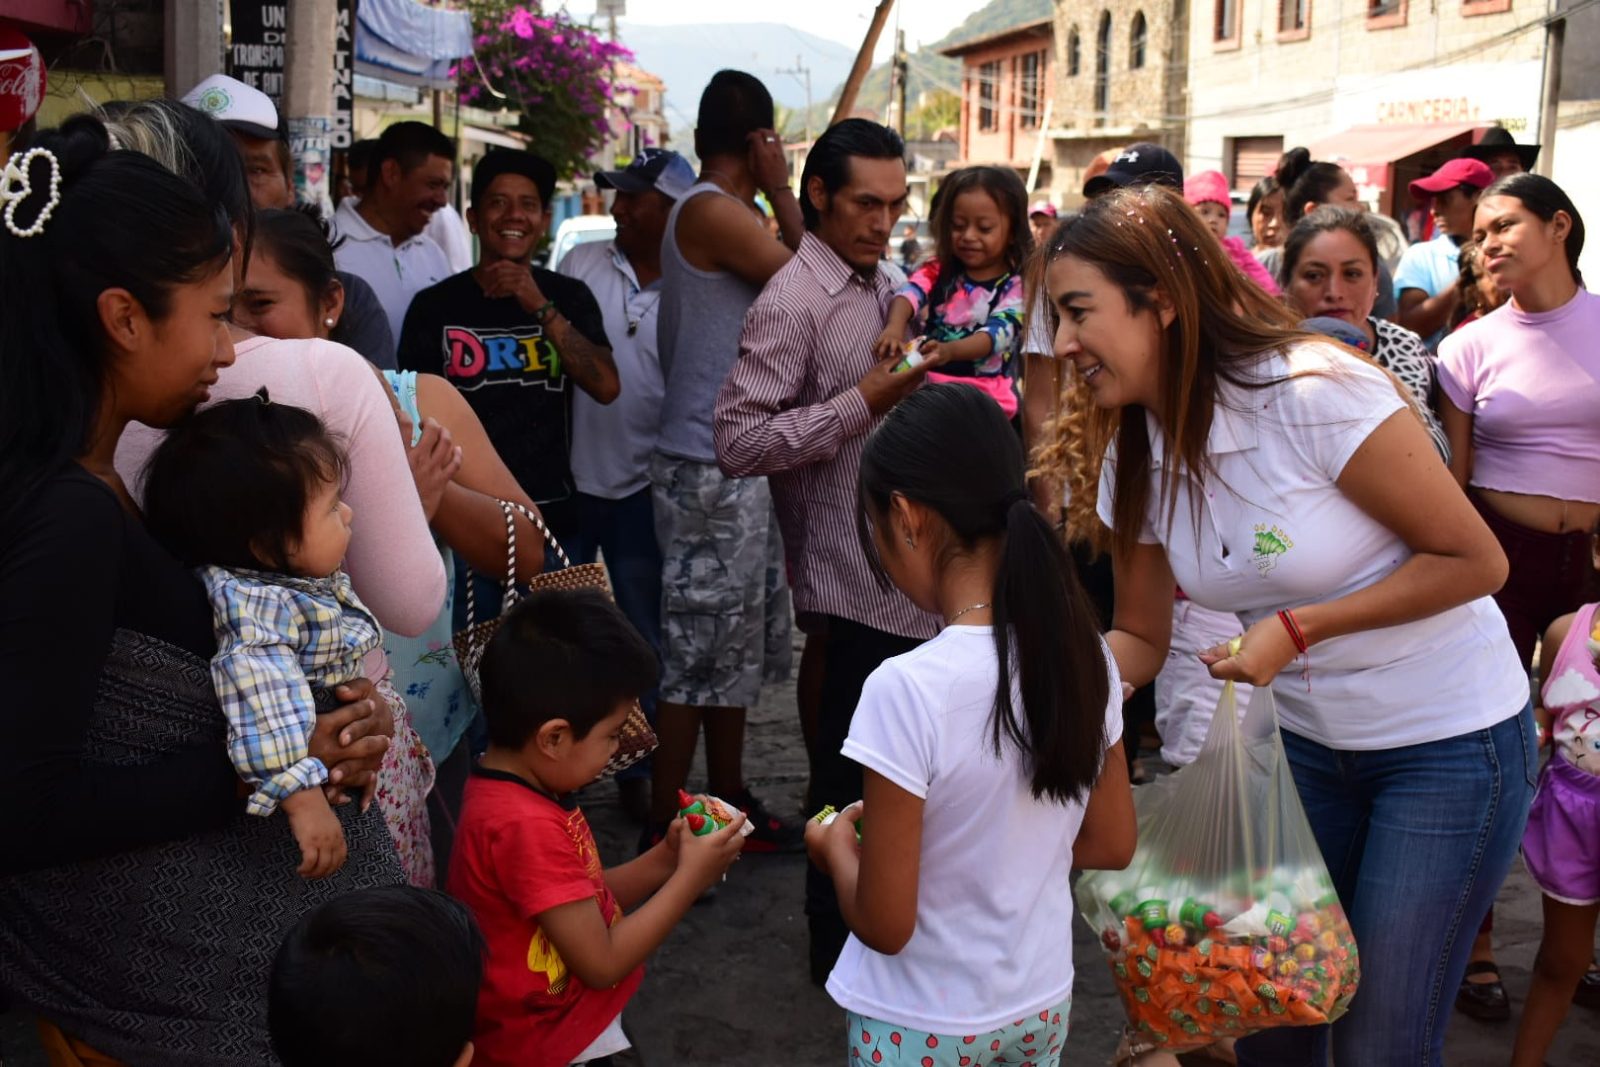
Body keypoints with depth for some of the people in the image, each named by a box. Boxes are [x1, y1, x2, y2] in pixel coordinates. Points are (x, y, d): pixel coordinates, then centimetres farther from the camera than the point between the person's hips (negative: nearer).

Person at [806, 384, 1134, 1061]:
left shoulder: (907, 689, -28)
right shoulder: (1086, 655, -10)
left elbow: (884, 924, -21)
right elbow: (1111, 846, 3)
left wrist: (837, 848, -3)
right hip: (1042, 1007, 5)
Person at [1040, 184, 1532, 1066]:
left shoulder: (1312, 392, -25)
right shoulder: (1133, 454, -3)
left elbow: (1475, 559, -18)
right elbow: (1139, 637, 4)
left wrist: (1296, 627, -24)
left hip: (1449, 737, -5)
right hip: (1305, 737, 6)